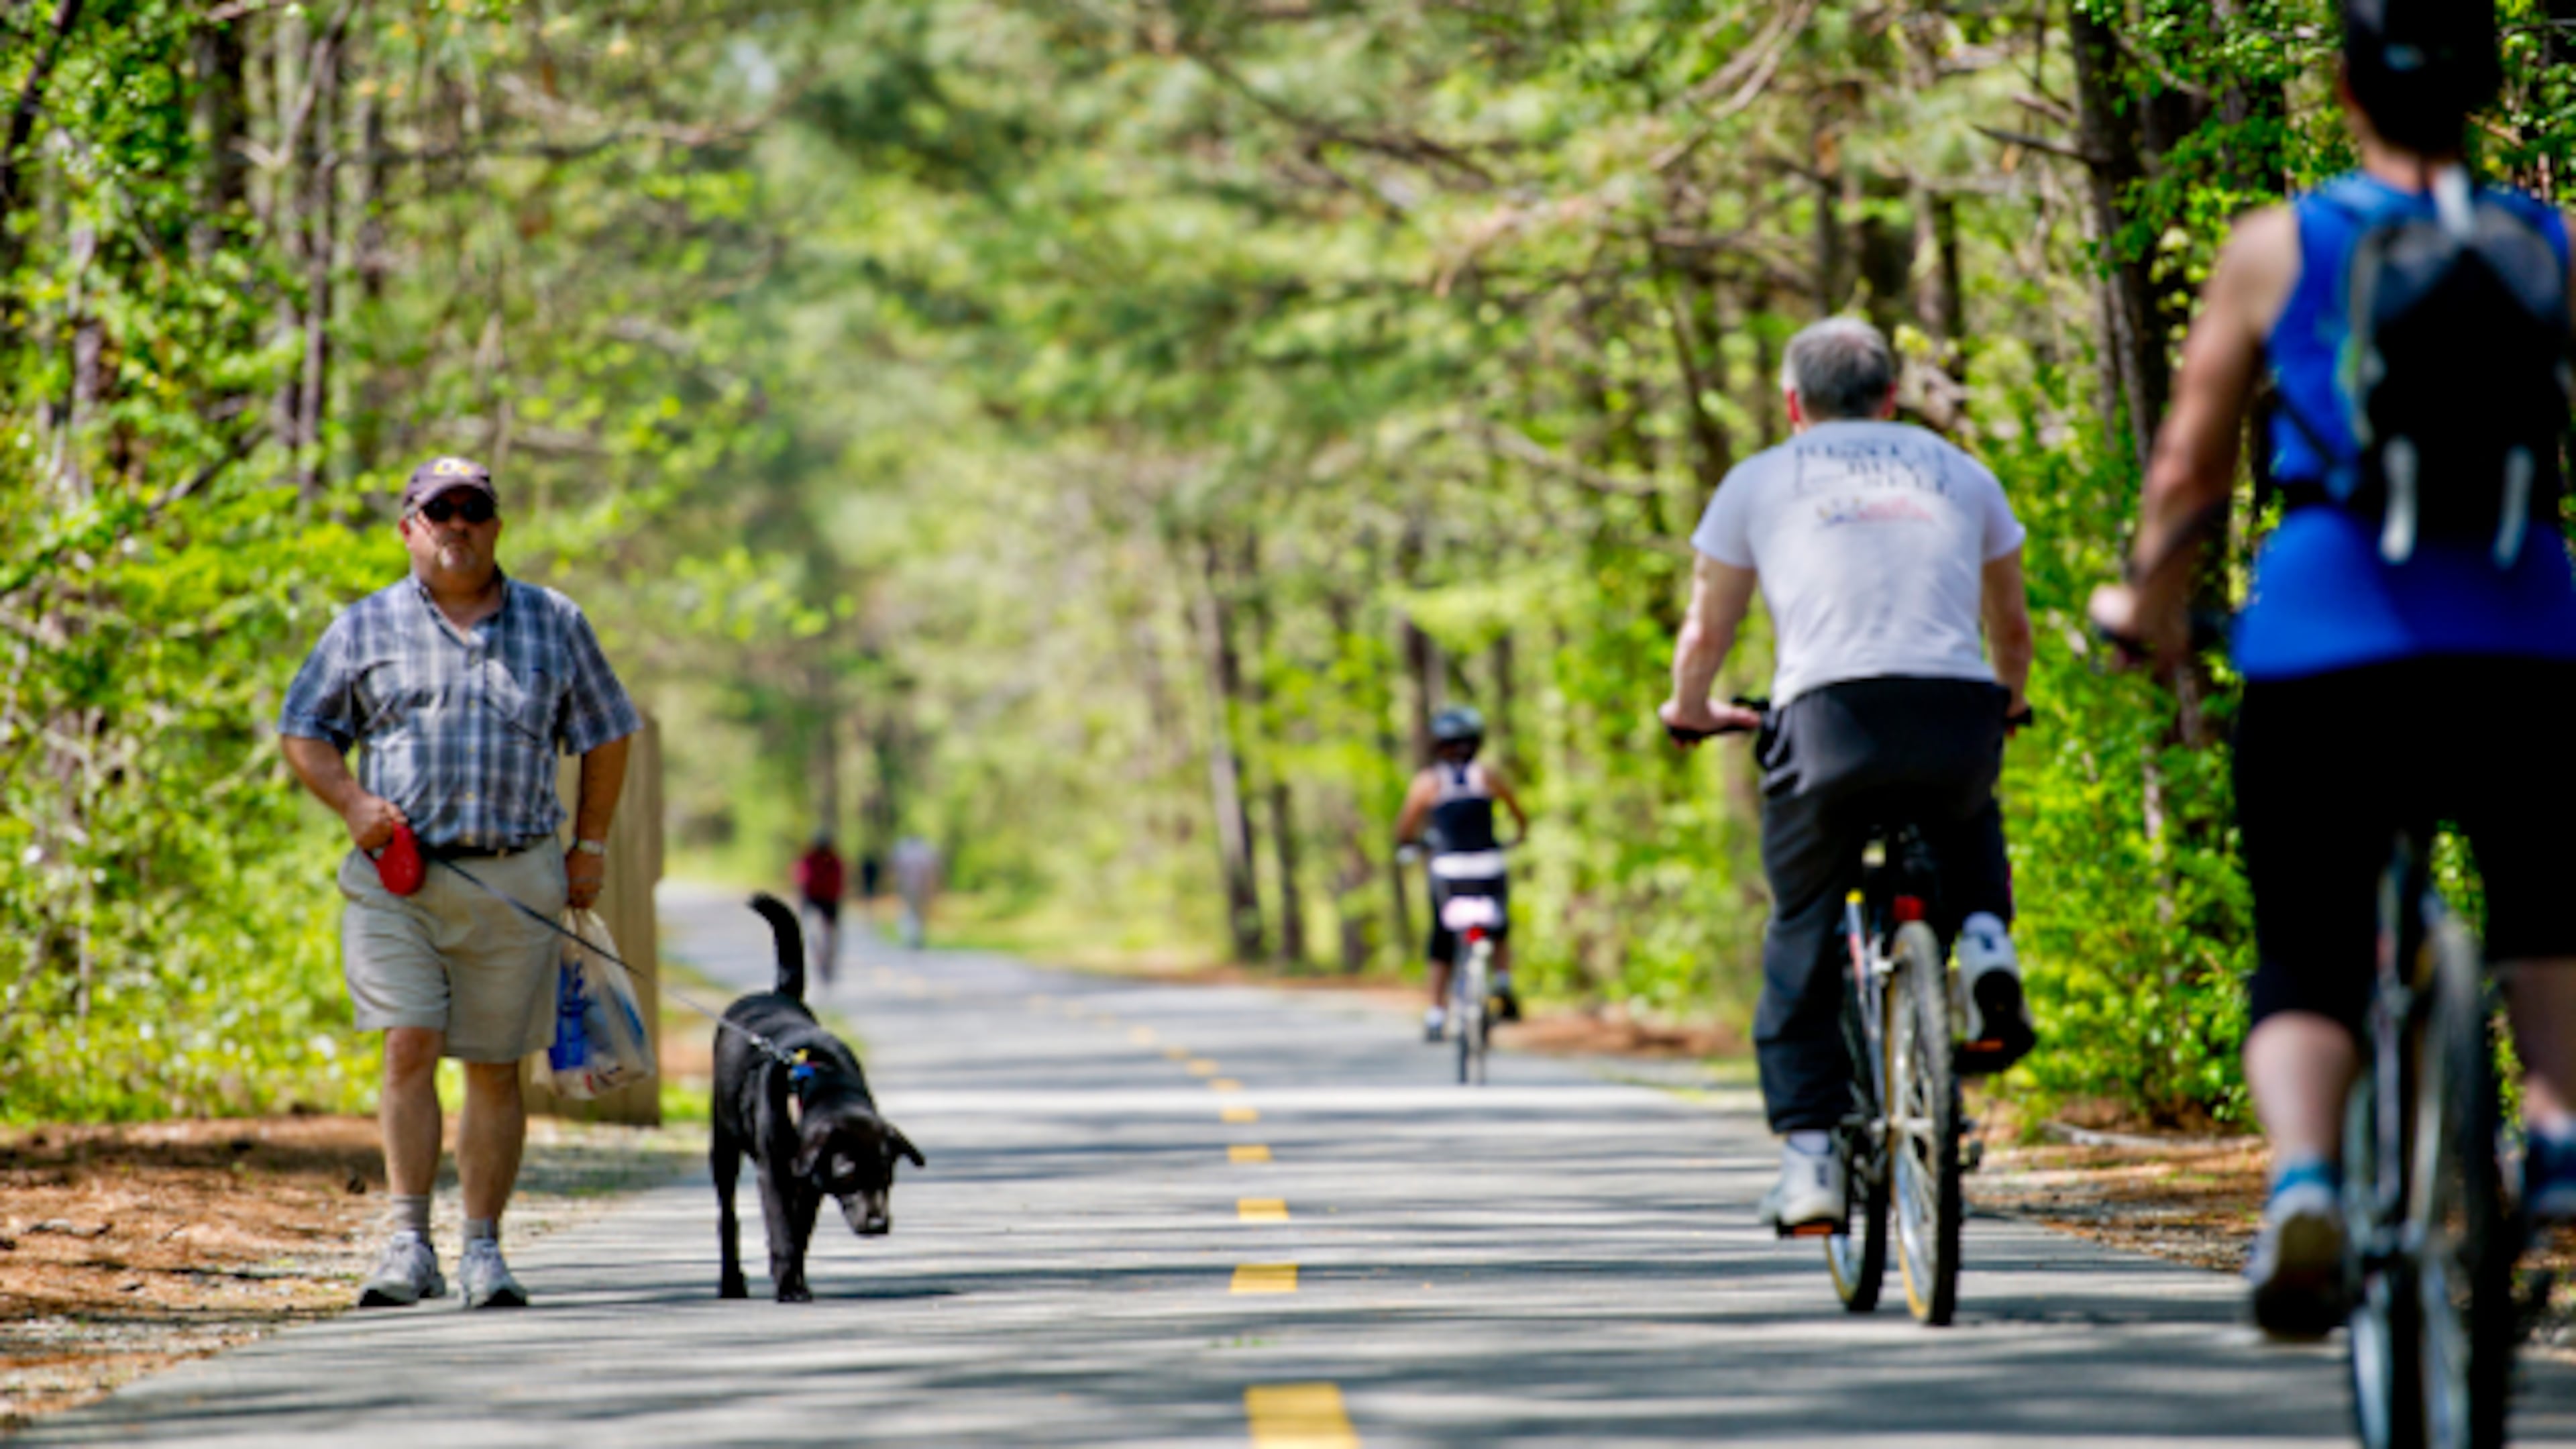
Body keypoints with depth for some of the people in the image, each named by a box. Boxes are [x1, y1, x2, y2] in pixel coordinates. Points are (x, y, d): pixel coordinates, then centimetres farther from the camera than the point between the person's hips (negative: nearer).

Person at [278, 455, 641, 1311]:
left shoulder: (554, 625, 11)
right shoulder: (366, 628, 9)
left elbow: (605, 735, 18)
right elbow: (304, 731, 12)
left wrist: (590, 845, 11)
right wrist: (352, 803, -5)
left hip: (513, 879, 1)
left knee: (495, 1067, 3)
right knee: (409, 1048, -12)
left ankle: (483, 1246, 10)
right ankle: (409, 1244, -11)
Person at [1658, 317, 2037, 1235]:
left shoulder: (1759, 481, 19)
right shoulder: (1960, 474, 25)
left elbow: (1706, 632, 23)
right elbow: (2011, 626, 33)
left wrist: (1689, 711, 42)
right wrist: (2008, 704, 53)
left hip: (1832, 711, -2)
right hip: (1960, 712, 2)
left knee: (1803, 944, 12)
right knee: (1970, 826, 35)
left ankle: (1809, 1159, 4)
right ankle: (1983, 941, 6)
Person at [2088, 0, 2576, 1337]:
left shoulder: (2278, 248, 7)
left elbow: (2188, 475, 8)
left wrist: (2148, 602, 26)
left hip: (2325, 639, -1)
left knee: (2304, 963, 10)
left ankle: (2302, 1180, -17)